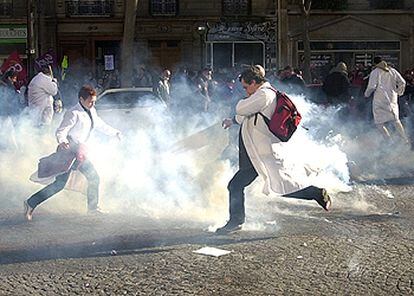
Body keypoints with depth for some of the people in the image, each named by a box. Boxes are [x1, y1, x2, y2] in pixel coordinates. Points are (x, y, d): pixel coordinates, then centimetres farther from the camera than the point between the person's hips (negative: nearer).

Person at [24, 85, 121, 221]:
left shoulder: (91, 112, 10)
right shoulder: (74, 113, -17)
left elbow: (100, 125, 29)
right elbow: (61, 131, -24)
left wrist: (115, 132, 31)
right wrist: (62, 141, -44)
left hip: (79, 152, 9)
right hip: (68, 150, -9)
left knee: (94, 178, 12)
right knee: (60, 183, -14)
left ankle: (93, 207, 30)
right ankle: (31, 203, -9)